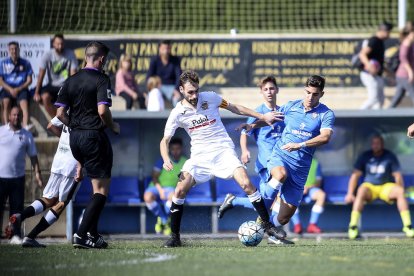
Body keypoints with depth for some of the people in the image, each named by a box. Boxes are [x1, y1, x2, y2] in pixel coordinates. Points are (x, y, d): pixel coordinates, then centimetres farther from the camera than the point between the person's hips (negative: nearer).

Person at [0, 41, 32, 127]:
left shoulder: (25, 63, 6)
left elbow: (29, 80, 6)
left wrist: (18, 89, -9)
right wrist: (10, 89, -12)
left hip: (21, 89, 0)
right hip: (7, 88, 0)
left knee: (24, 102, -28)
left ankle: (25, 125, -44)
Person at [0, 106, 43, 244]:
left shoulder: (26, 135, 8)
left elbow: (33, 156, 11)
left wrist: (37, 172, 2)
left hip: (17, 177, 1)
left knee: (17, 207, 0)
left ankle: (15, 235, 5)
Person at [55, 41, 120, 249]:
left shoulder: (71, 81, 9)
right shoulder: (101, 80, -9)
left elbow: (60, 113, 6)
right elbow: (102, 110, -21)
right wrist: (113, 126, -3)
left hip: (75, 138, 7)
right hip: (94, 136, -7)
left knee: (96, 184, 21)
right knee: (102, 190, -2)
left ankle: (93, 234, 16)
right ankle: (81, 234, -14)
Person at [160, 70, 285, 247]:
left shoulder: (210, 98, -1)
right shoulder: (177, 113, -3)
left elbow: (234, 108, 13)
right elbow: (165, 140, 1)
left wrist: (262, 117, 14)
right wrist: (166, 160, -20)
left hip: (223, 151, 0)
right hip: (199, 156, 0)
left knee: (246, 184, -19)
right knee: (180, 191, -16)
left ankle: (268, 226, -7)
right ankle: (175, 237, -2)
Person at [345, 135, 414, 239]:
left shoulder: (390, 156, 2)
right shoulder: (365, 156, 2)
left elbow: (398, 176, -2)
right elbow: (355, 175, -1)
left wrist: (400, 191, -18)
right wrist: (350, 194, -12)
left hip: (387, 186, 1)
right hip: (369, 186, -1)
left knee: (399, 192, -31)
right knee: (361, 191, -36)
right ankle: (353, 226, -42)